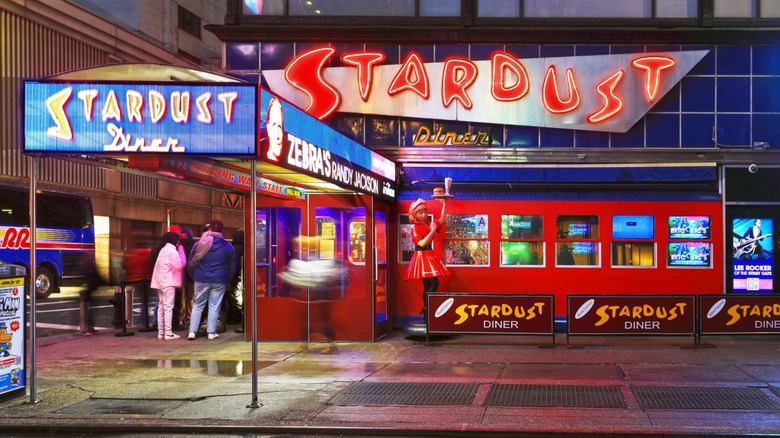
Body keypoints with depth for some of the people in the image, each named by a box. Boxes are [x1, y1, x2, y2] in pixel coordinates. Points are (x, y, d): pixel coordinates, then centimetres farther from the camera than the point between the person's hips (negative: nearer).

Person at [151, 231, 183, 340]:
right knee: (168, 307, -7)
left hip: (160, 281, 9)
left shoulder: (163, 250, 16)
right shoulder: (172, 251, -11)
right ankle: (168, 332, -8)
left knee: (161, 307, 10)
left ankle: (161, 332, 12)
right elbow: (179, 266, -13)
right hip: (169, 282, -9)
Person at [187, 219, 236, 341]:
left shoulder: (199, 244, -2)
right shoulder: (227, 247, -3)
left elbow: (191, 264, 5)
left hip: (201, 280, 1)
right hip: (219, 281, -1)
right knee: (214, 306, 6)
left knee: (197, 305, 11)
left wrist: (193, 276, 18)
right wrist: (228, 279, 18)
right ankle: (211, 332, 6)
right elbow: (232, 267, 5)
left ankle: (192, 331, 7)